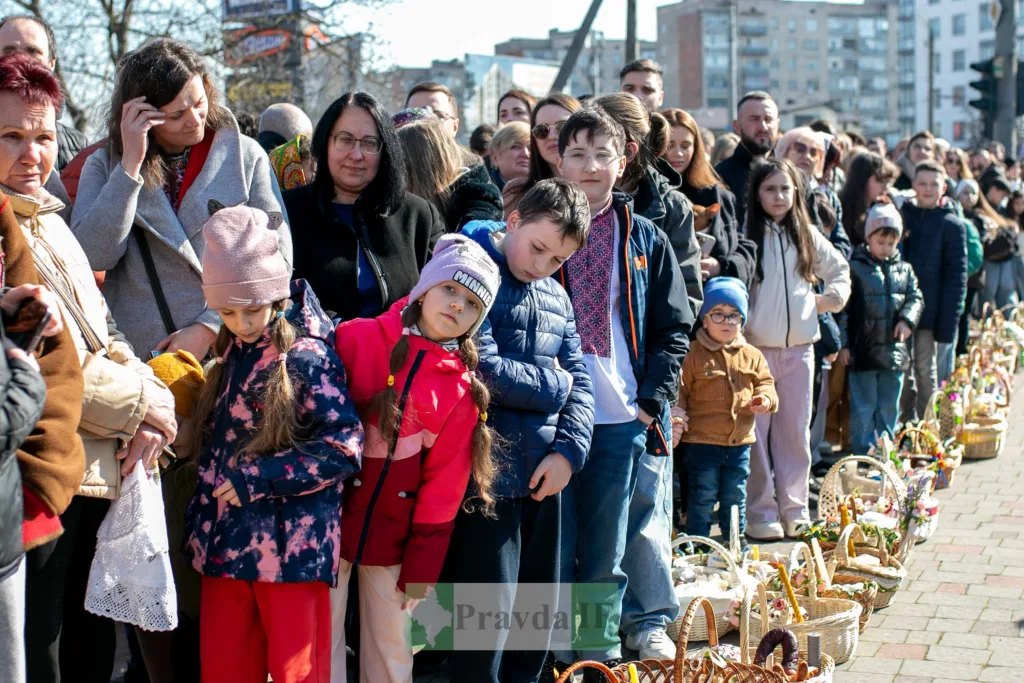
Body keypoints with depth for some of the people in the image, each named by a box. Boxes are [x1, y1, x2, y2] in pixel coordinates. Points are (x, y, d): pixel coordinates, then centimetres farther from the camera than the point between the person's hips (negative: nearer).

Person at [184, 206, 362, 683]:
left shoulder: (307, 356, -12)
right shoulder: (231, 354, 11)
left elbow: (344, 447, -18)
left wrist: (257, 477, -17)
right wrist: (201, 521, 16)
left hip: (291, 548, -7)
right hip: (225, 539, 7)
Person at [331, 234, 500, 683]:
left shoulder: (463, 388, 2)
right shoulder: (357, 338, -5)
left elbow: (444, 481, 2)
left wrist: (422, 565, 1)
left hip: (395, 528, 2)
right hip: (331, 515, -2)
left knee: (392, 644, 11)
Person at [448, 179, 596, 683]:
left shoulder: (556, 296, 12)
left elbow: (579, 381, 10)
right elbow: (484, 368, -20)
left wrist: (568, 451, -6)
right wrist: (553, 383, -5)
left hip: (543, 473, 7)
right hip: (487, 472, -7)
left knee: (541, 604, 15)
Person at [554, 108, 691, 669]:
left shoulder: (646, 239, 8)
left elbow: (673, 329, 8)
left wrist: (653, 399, -2)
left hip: (622, 418, 1)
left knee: (607, 547, 8)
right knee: (556, 543, 3)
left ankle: (600, 648, 22)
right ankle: (554, 649, 16)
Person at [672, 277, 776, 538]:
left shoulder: (751, 356, 7)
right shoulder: (693, 356, -6)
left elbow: (765, 383, 12)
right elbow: (679, 390, -5)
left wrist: (765, 399, -10)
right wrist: (676, 417, -19)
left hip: (739, 443, 4)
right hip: (701, 442, -4)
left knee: (735, 499, 15)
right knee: (702, 500, 3)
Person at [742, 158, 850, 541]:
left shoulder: (807, 235, 11)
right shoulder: (744, 235, -5)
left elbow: (840, 268, 26)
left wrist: (833, 297, 10)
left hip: (799, 347, 5)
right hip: (756, 347, -5)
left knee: (795, 431, 10)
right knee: (756, 433, -3)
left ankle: (794, 511, 18)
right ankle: (761, 515, 5)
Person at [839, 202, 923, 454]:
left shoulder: (904, 270, 11)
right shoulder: (855, 268, -4)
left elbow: (916, 298, 11)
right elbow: (843, 308, -4)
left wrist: (907, 320, -10)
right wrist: (843, 344, -8)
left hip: (894, 352, 5)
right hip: (863, 351, -4)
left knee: (889, 409, 13)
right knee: (863, 409, 1)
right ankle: (863, 454, 7)